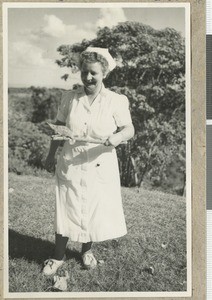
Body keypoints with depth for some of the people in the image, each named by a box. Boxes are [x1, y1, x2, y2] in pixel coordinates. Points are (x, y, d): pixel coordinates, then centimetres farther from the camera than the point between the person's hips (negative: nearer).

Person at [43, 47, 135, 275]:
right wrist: (51, 154, 10)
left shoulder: (116, 101, -7)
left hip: (100, 168, -1)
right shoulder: (69, 98, -1)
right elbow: (59, 127, 8)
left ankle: (86, 250, 37)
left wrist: (118, 137, -28)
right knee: (65, 211, 6)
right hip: (70, 166, 1)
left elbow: (129, 129, -6)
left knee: (95, 211, 11)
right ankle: (58, 256, 25)